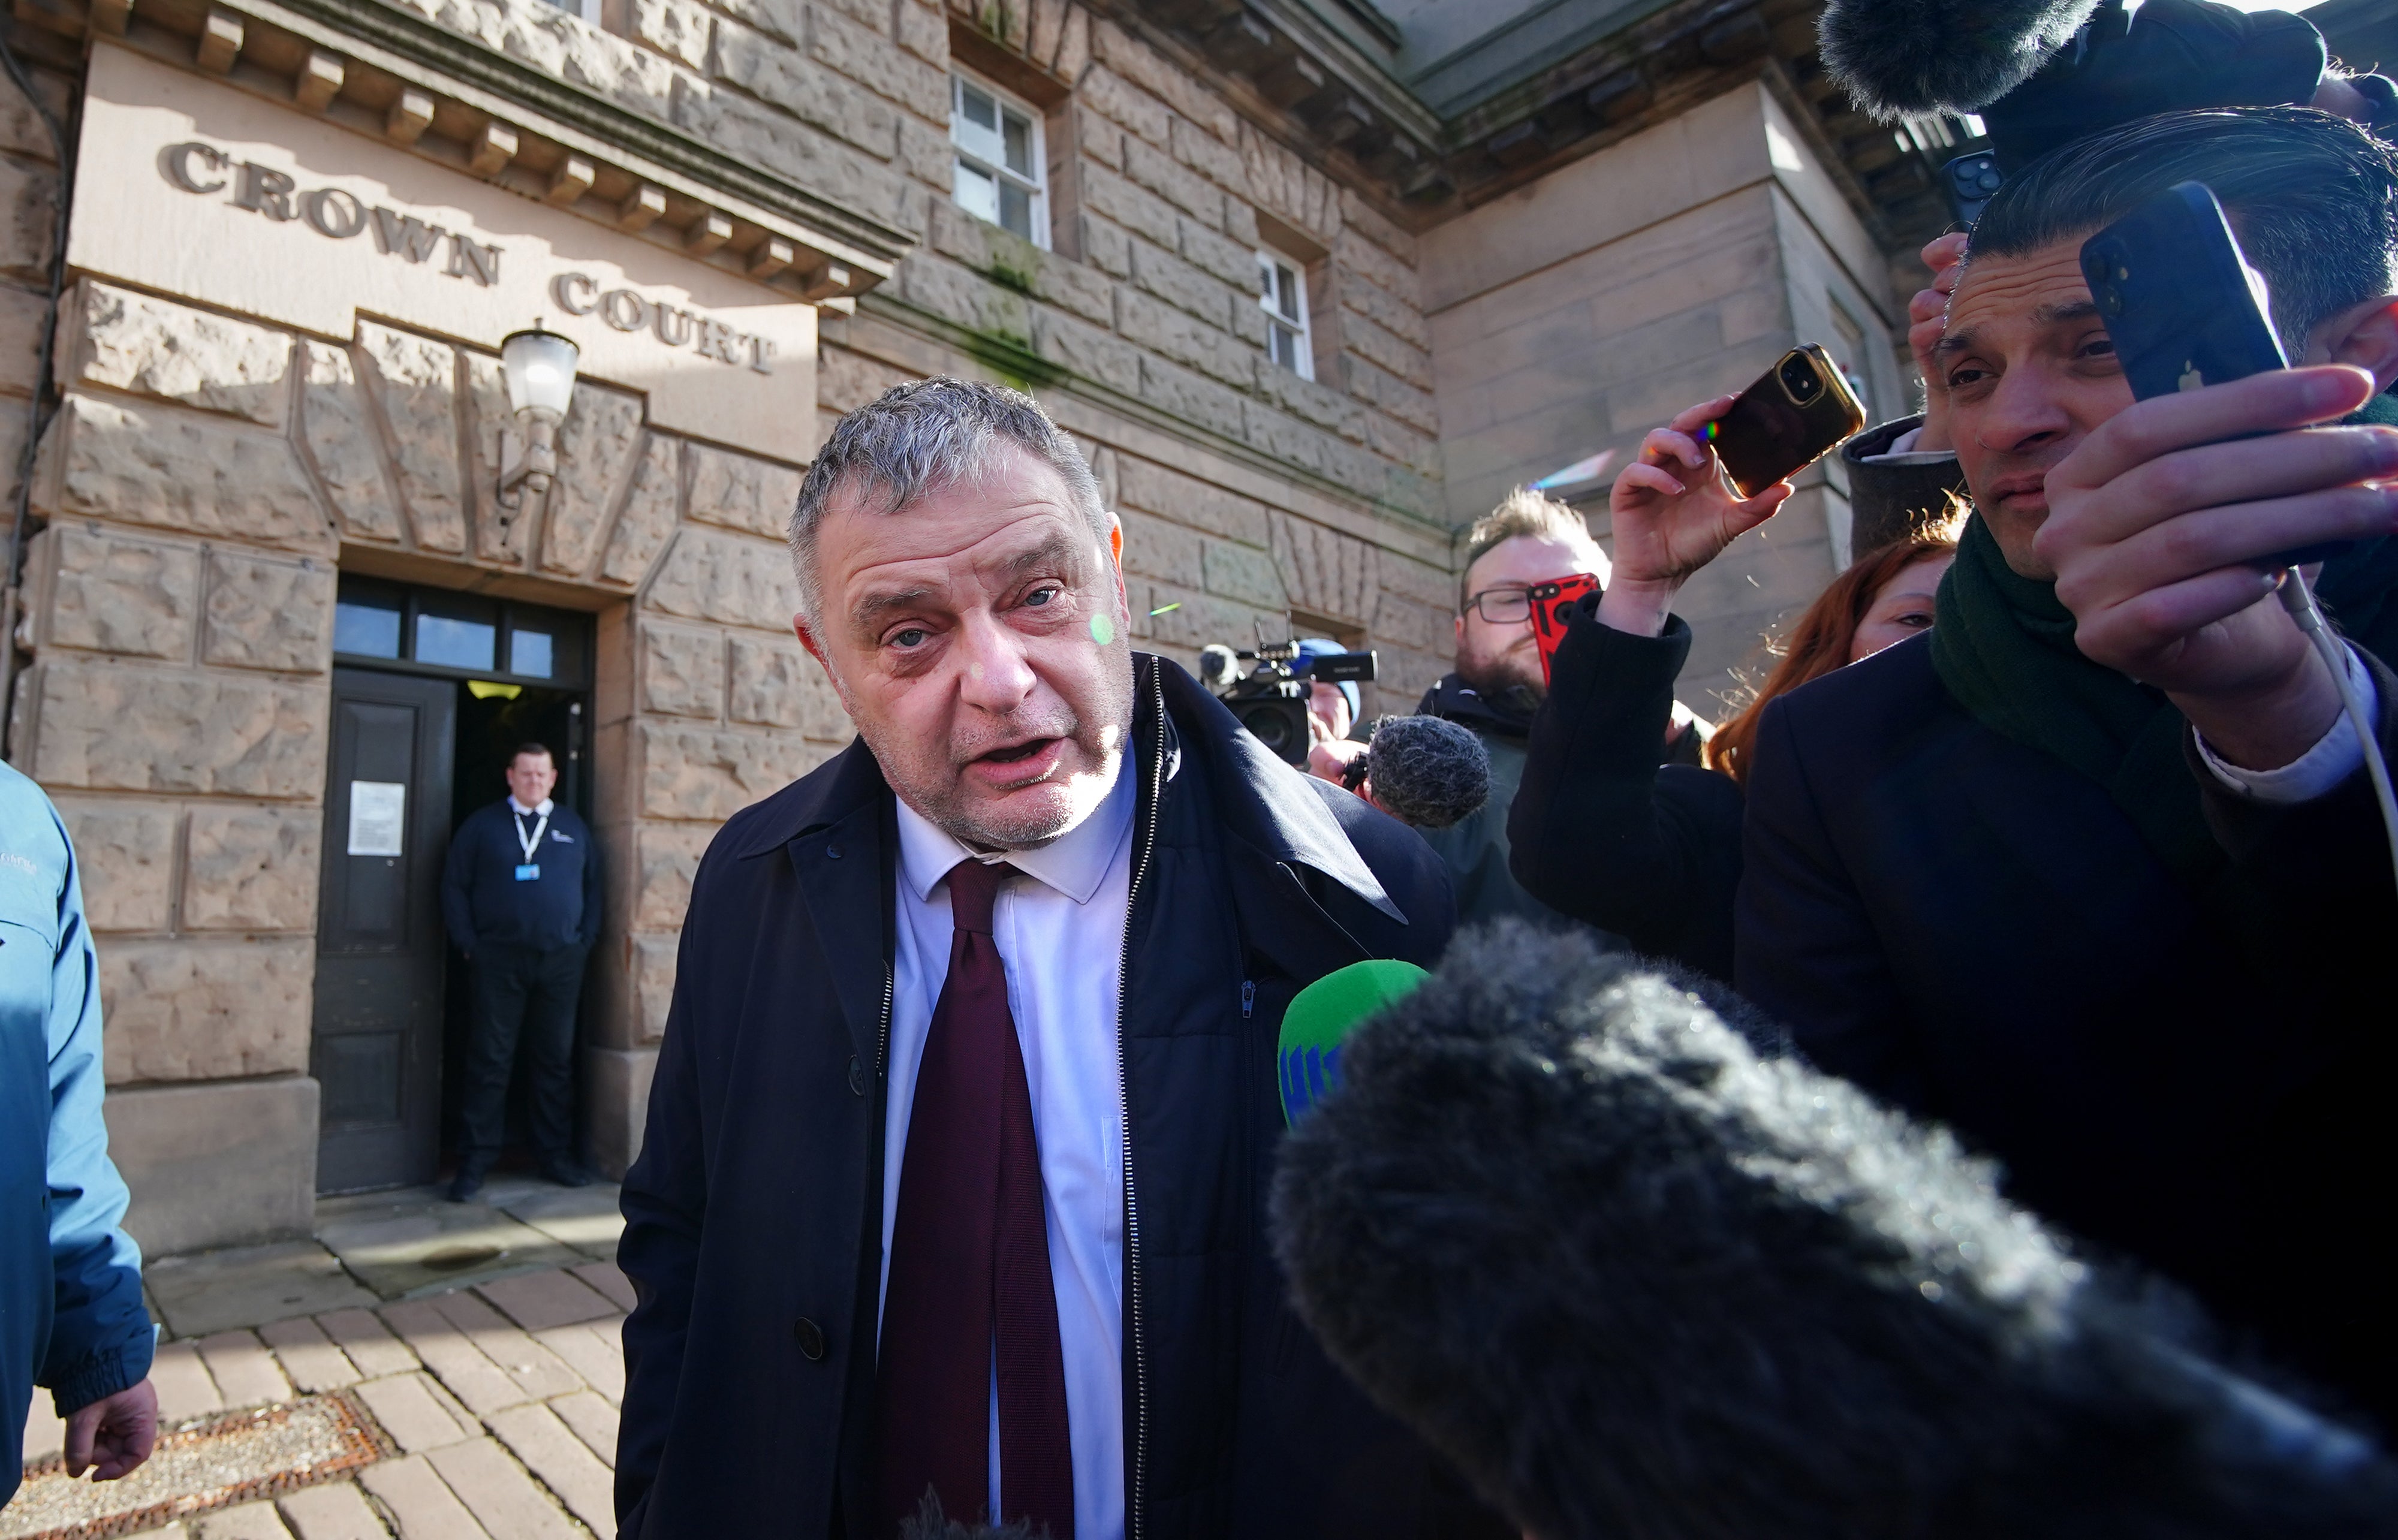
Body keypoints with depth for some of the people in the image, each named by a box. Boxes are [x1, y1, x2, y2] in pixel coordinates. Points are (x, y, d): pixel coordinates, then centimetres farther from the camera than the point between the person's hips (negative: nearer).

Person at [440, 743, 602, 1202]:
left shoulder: (574, 828, 12)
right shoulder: (482, 825, 6)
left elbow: (593, 887, 13)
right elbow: (454, 886, 3)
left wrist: (586, 941, 4)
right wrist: (469, 943, -4)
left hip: (562, 961, 2)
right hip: (499, 961, -2)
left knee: (556, 1060, 8)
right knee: (489, 1061, 1)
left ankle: (557, 1155, 17)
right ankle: (474, 1162, 10)